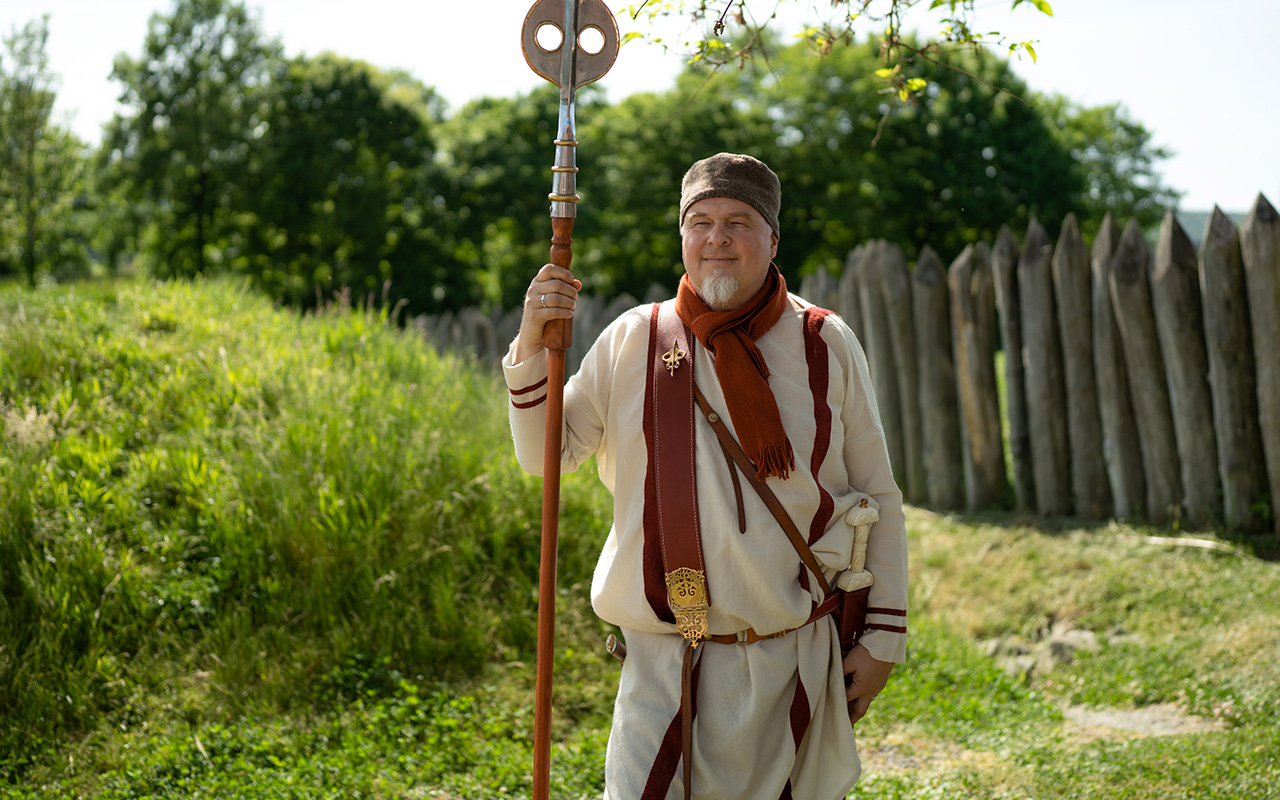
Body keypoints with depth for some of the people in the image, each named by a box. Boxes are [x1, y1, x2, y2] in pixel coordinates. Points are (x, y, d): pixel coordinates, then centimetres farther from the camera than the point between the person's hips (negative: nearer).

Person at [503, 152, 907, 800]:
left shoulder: (825, 345, 2)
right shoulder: (633, 341, 3)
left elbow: (878, 500, 7)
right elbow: (545, 457, 5)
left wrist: (882, 637, 4)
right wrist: (532, 348, -9)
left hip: (794, 662, 1)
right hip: (664, 668, 0)